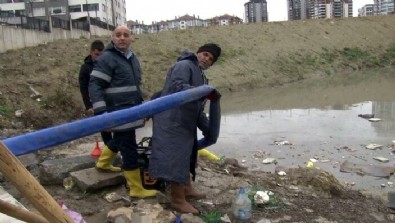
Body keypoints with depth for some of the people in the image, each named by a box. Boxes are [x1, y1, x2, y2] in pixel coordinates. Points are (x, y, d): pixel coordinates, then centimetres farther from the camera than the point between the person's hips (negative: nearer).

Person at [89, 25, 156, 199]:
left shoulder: (133, 58, 14)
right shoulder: (106, 59, -12)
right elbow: (94, 86, -16)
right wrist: (101, 112, -25)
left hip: (131, 112, 9)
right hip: (119, 114, -9)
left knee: (118, 140, 26)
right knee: (129, 150, -4)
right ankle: (137, 189, 7)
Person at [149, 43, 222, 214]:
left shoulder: (201, 77, 21)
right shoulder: (184, 66, -8)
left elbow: (198, 109, 23)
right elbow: (179, 87, -28)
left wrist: (206, 128, 19)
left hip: (186, 123, 11)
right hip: (172, 121, -11)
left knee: (186, 155, 21)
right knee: (176, 157, -8)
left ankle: (186, 189, 38)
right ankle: (178, 200, 1)